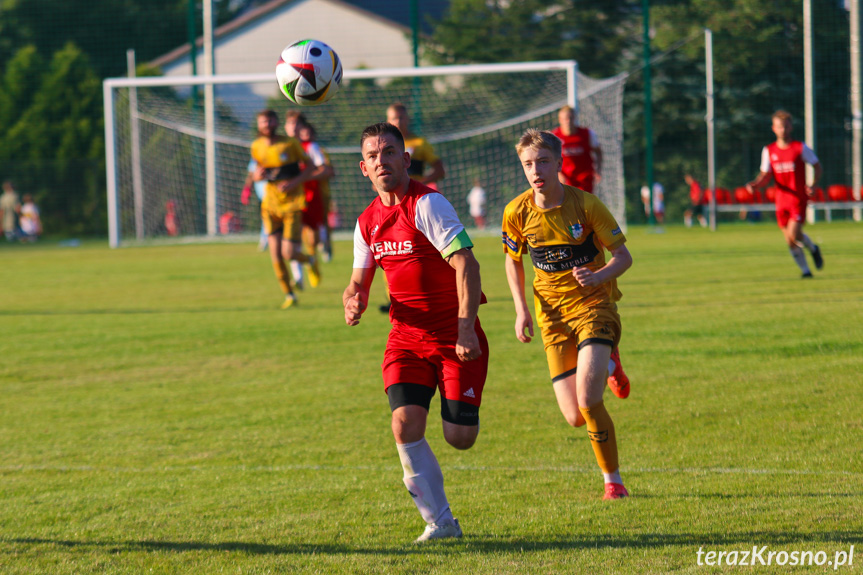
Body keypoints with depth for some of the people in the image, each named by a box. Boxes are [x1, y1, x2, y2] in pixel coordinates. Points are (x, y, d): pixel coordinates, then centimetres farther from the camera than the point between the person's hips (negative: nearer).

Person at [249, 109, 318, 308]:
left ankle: (310, 261, 23)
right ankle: (289, 295, 14)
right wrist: (257, 176, -8)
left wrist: (294, 182, -16)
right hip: (271, 205, 4)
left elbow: (310, 166, 0)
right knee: (276, 256, -3)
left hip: (292, 204, -3)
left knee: (289, 253, -11)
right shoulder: (257, 147, 4)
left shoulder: (290, 144, -8)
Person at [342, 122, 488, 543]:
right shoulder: (368, 222, 7)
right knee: (405, 425, -15)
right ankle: (440, 522, -2)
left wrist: (465, 328, -29)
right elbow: (359, 281, 17)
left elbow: (465, 263, -22)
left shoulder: (426, 204, -15)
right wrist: (353, 303, -8)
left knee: (460, 438, -6)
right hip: (406, 336, 5)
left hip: (455, 337, -5)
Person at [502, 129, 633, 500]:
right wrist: (521, 310, 1)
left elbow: (623, 256, -6)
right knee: (575, 418, -3)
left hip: (594, 305, -3)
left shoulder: (585, 204, -13)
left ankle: (613, 481, -2)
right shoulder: (517, 212, -5)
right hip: (553, 313, 3)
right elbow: (513, 260, 13)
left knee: (588, 401, -23)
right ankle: (606, 369, 33)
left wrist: (599, 276, -27)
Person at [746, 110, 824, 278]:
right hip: (781, 200, 3)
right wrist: (755, 184, -16)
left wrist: (813, 185, -13)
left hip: (798, 198, -3)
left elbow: (817, 166, 4)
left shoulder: (801, 148, -4)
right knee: (790, 242, 3)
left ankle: (813, 248, 14)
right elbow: (765, 175, 6)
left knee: (794, 235, -17)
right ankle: (805, 271, 19)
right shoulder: (768, 150, 5)